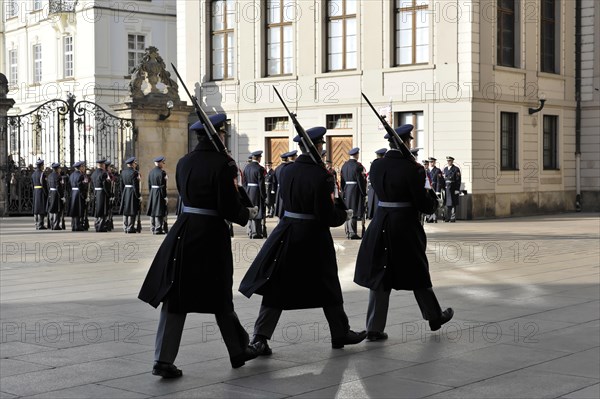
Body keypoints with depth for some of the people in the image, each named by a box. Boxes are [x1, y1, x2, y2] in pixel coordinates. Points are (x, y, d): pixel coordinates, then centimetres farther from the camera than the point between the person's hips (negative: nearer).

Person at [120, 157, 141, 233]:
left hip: (125, 193, 7)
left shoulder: (123, 172, 8)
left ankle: (125, 228, 17)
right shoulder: (134, 173, -14)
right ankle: (130, 228, -1)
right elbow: (135, 186, -16)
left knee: (125, 211, 12)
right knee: (132, 212, -2)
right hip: (132, 193, -7)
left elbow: (122, 185, 11)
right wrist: (138, 196, -12)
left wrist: (123, 194, 18)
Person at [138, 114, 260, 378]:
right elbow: (229, 208, -14)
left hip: (183, 233, 5)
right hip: (212, 235, -5)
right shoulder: (223, 164, -12)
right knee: (220, 297, 11)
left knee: (175, 298, 5)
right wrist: (248, 213, 6)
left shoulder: (184, 163, 8)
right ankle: (238, 351, 28)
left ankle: (164, 360, 0)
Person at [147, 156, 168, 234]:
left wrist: (151, 193, 18)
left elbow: (149, 185, 11)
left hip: (152, 194, 7)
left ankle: (153, 229, 18)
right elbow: (163, 186, -17)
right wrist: (165, 196, -13)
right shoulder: (162, 172, -14)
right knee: (159, 212, -3)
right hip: (159, 194, -7)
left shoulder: (151, 172, 8)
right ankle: (158, 229, -3)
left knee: (153, 212, 12)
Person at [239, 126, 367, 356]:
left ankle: (260, 337, 0)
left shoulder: (287, 171, 2)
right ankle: (341, 333, 27)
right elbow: (326, 216, -17)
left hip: (286, 235, 4)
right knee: (328, 287, 13)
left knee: (277, 288, 7)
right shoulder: (321, 175, -17)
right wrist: (345, 215, 3)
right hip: (313, 238, -4)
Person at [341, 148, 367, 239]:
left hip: (346, 190, 7)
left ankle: (348, 232, 21)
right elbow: (360, 180, -14)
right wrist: (364, 193, -7)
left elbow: (342, 180, 11)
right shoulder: (357, 166, -13)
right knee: (354, 212, -4)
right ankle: (352, 233, -6)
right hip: (355, 190, -7)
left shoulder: (344, 165, 7)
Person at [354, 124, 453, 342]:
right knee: (417, 274, 13)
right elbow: (424, 205, -13)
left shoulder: (376, 166, 2)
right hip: (406, 226, -4)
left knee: (379, 275, 8)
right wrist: (431, 196, 9)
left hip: (381, 225, 4)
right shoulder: (412, 168, -15)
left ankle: (374, 328, 8)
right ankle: (434, 317, 31)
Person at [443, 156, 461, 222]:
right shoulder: (445, 169, 14)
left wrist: (457, 189, -13)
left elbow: (458, 180, -7)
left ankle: (453, 218, -1)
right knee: (447, 203, 7)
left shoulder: (456, 169, -3)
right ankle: (447, 217, 12)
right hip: (446, 187, 5)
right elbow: (443, 179, 15)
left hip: (453, 188, -5)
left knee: (453, 204, -4)